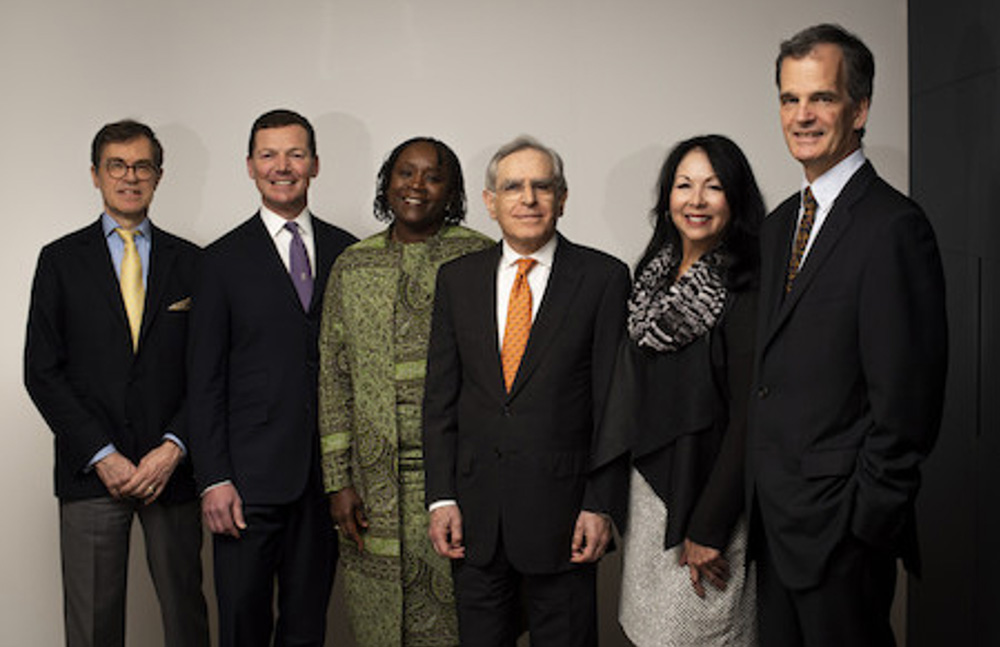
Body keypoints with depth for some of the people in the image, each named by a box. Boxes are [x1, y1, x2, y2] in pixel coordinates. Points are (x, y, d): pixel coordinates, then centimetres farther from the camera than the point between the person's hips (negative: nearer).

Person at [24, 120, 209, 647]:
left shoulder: (189, 262, 8)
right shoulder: (61, 260, 6)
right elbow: (42, 371, 0)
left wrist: (174, 448, -8)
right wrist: (101, 456, -8)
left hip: (171, 468, 1)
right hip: (90, 472, 0)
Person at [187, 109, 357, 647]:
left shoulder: (346, 251, 8)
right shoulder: (225, 259, 1)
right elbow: (205, 380, -1)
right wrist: (213, 479, -8)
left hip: (326, 475, 2)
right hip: (251, 476, -2)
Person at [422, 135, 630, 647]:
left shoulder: (603, 277, -4)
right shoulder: (456, 278, 6)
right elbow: (440, 397, 6)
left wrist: (600, 506, -9)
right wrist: (441, 497, 0)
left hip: (562, 509, -3)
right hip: (475, 513, 3)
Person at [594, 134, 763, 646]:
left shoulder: (746, 293, -14)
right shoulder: (653, 277, 7)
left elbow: (747, 421, -15)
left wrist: (708, 529, -16)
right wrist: (615, 500, 10)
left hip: (707, 494, -6)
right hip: (645, 491, 7)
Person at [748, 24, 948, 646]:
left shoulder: (894, 227, -16)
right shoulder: (780, 223, 11)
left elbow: (907, 398, -18)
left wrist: (867, 521, -16)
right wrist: (756, 499, 9)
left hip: (838, 524, -8)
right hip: (772, 516, 8)